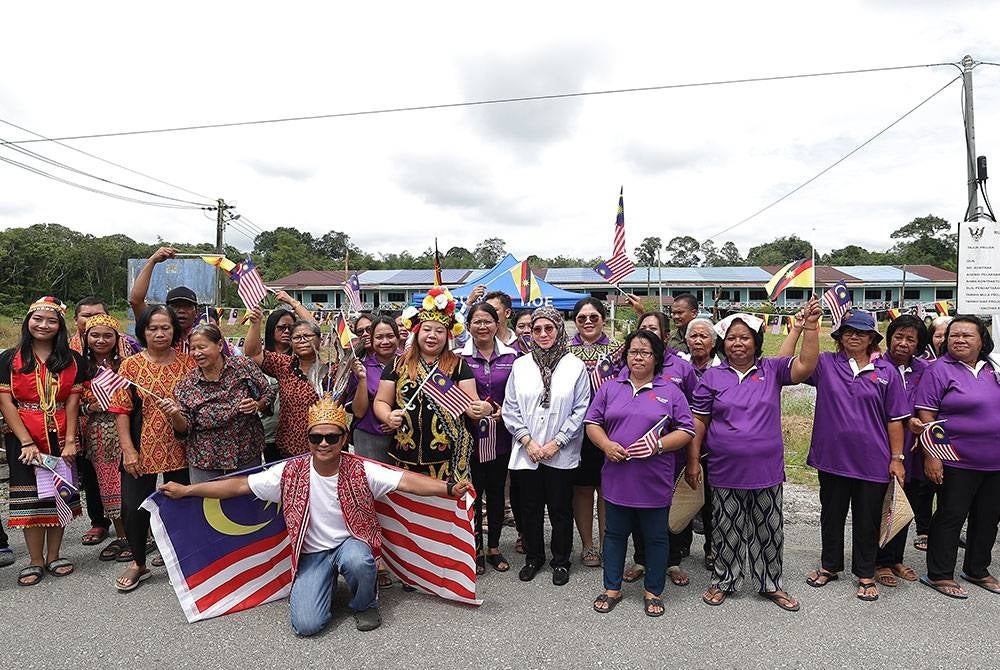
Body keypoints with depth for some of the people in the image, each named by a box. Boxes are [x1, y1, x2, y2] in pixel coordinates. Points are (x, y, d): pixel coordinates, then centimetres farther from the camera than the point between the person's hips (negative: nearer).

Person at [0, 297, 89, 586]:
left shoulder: (73, 360, 3)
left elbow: (72, 402, -1)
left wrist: (70, 441, -9)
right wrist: (27, 442, -12)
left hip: (61, 438, 1)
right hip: (23, 440, -1)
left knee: (59, 495, 7)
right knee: (30, 497, 3)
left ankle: (53, 556, 21)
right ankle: (36, 561, 15)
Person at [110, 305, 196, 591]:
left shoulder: (187, 363, 1)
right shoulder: (130, 365, -2)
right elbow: (121, 410, -3)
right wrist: (128, 449, -9)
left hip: (179, 449, 1)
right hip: (142, 451, 0)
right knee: (135, 508, 5)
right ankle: (138, 563, 27)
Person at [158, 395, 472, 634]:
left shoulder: (360, 470, -16)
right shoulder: (290, 472, -10)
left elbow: (405, 480, -25)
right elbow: (240, 485, -5)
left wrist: (448, 488, -38)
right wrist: (185, 490, -5)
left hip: (352, 541, -1)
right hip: (312, 553, 1)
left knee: (357, 561, -37)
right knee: (306, 625, -16)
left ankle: (364, 605, -1)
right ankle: (326, 584, 19)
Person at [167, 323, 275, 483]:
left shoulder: (243, 366, -7)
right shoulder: (186, 384, -4)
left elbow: (268, 394, 3)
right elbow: (184, 430, -3)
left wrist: (256, 406, -16)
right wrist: (175, 415, -22)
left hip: (248, 457, 0)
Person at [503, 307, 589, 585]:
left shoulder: (575, 366, -4)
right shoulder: (520, 365, 3)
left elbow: (580, 411, -5)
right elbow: (510, 408, 3)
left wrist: (556, 442, -10)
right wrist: (527, 441, -7)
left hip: (561, 455, -2)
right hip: (526, 453, 2)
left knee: (560, 510, 10)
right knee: (530, 509, 14)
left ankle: (561, 561, 30)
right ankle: (533, 558, 34)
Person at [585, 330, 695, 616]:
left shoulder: (670, 391, 1)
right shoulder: (610, 388, 6)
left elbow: (686, 431, -1)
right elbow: (592, 422, 6)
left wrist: (658, 445, -16)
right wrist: (607, 445, -12)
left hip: (655, 481, -1)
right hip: (617, 477, 2)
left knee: (656, 537, 12)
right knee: (614, 534, 14)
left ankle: (653, 591, 31)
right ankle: (612, 588, 30)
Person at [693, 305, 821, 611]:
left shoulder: (772, 370, 1)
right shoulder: (712, 376, -2)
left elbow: (806, 366, -15)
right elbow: (698, 421, -1)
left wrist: (810, 326, -22)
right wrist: (693, 460, -4)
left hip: (767, 471, 1)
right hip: (726, 472, -1)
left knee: (769, 530, 15)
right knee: (727, 530, 12)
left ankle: (771, 584, 35)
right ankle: (723, 582, 31)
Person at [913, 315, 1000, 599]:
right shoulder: (939, 370, -10)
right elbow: (925, 415, -13)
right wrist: (930, 455, -18)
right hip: (957, 462, -6)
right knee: (950, 517, 1)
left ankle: (977, 570, 33)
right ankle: (938, 575, 12)